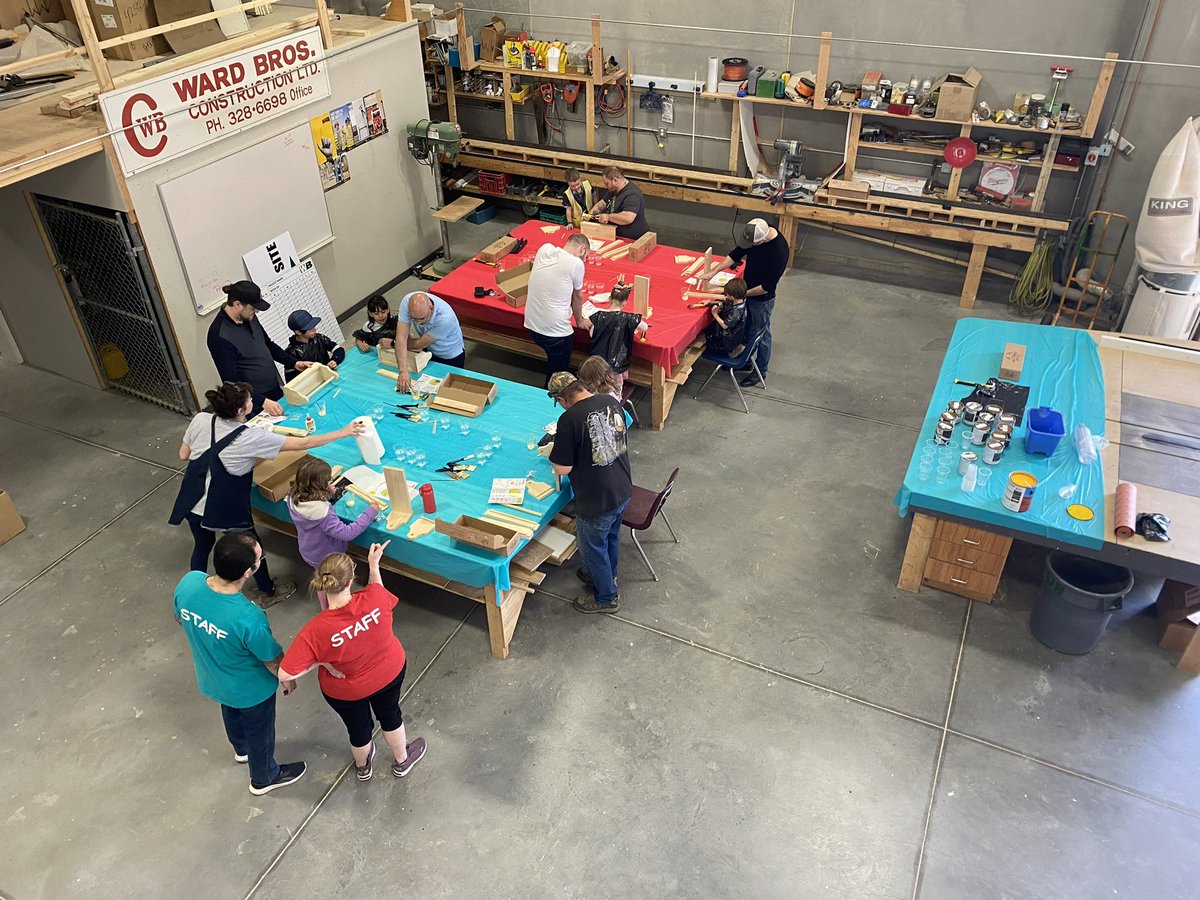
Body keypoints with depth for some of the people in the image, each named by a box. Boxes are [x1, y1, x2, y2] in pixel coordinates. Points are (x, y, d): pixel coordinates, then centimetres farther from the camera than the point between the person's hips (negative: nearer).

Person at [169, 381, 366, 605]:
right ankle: (267, 592, 41)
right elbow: (302, 444, -20)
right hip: (225, 509, -5)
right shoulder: (251, 438, -23)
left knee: (202, 545, 28)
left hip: (192, 502, 5)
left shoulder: (201, 419, -11)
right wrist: (344, 433, -16)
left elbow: (183, 454, 3)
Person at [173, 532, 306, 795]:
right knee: (259, 731, 26)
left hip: (211, 678, 6)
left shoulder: (188, 582, -29)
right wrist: (288, 678, -1)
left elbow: (180, 619, -4)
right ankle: (264, 778, 54)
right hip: (249, 690, -5)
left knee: (231, 712, 36)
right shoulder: (249, 619, -44)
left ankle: (241, 749, 67)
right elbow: (273, 660, -23)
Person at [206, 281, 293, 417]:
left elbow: (268, 344, 17)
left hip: (276, 391, 8)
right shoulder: (219, 336, -23)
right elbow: (231, 380, -22)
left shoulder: (249, 317, 1)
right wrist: (262, 401, -27)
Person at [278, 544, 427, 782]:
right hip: (389, 672, 1)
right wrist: (374, 565, 2)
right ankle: (402, 761, 59)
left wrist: (321, 660, -21)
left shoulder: (316, 630, -39)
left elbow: (285, 674, -34)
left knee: (359, 728, 30)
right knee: (390, 715, 32)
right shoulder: (375, 598, -33)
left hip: (347, 690, -1)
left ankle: (362, 767, 63)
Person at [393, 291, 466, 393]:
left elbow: (420, 344, -29)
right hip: (429, 351, 4)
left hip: (451, 357, -4)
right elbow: (401, 338, -34)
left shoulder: (445, 318, -41)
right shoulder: (407, 302, -31)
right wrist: (403, 371, -44)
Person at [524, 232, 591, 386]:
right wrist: (580, 320, 20)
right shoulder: (576, 263, -13)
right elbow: (577, 296, 3)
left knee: (553, 362, 28)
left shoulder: (544, 249, 2)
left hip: (531, 324, 6)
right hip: (556, 330, -6)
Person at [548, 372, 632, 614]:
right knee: (611, 537, 30)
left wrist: (555, 455, 1)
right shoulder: (611, 402, -4)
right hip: (623, 490, 7)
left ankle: (606, 597, 37)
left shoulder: (570, 419, -25)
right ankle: (607, 575, 55)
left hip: (596, 501, -7)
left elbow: (562, 469, -21)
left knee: (593, 548, 18)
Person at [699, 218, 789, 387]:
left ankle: (760, 372, 33)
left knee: (761, 334, 13)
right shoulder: (754, 233, -14)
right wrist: (713, 271, -6)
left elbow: (767, 287, -28)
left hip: (762, 298, -7)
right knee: (747, 328, 24)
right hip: (747, 291, 7)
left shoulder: (779, 251, -35)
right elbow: (736, 253, 0)